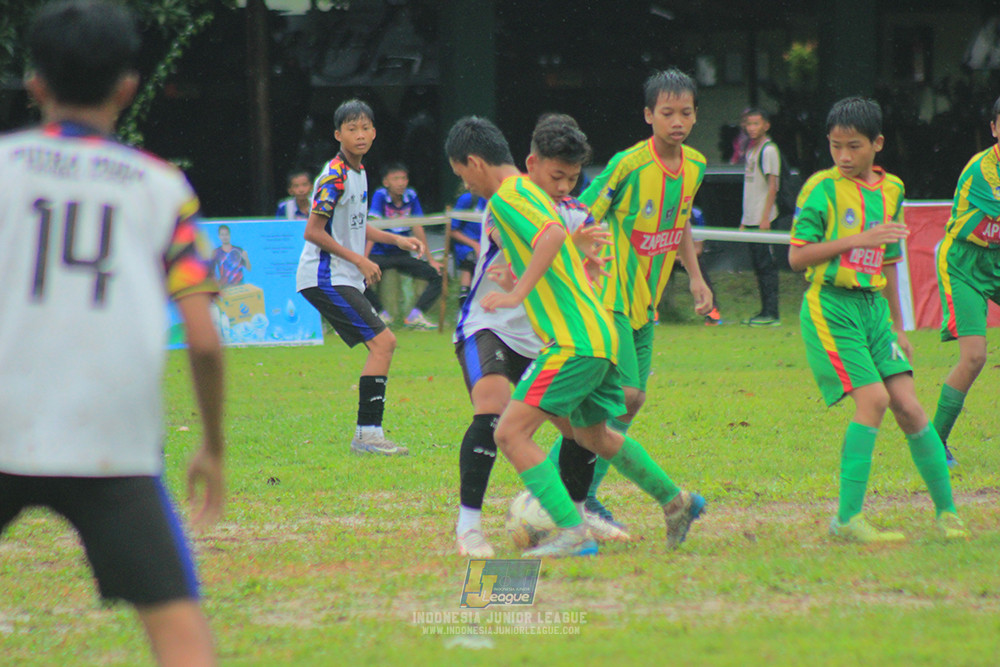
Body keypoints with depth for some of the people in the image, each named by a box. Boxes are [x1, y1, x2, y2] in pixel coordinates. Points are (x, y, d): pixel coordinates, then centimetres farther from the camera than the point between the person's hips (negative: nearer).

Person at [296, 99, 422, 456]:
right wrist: (359, 259, -18)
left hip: (344, 279, 10)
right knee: (381, 342, -16)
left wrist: (397, 239, 19)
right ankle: (368, 433, -16)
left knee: (384, 343, 12)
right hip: (325, 277, -10)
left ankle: (368, 434, 15)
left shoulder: (358, 172, 13)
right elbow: (313, 231, -20)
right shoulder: (335, 177, -16)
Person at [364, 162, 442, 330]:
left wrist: (430, 259, 4)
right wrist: (364, 259, -29)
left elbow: (417, 229, 2)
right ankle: (382, 314, -8)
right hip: (380, 253, -4)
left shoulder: (411, 196, -2)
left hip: (402, 255, 4)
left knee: (437, 275, -12)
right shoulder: (380, 196, -13)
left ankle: (415, 316, -3)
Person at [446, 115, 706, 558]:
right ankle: (676, 502, 41)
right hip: (599, 336, 10)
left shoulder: (507, 198, -12)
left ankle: (572, 533, -21)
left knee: (511, 433, -14)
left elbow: (554, 235, -30)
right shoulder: (530, 192, 18)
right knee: (592, 435, 30)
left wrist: (517, 295, -30)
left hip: (574, 342, -10)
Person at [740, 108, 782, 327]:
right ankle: (765, 311, 13)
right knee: (758, 265, 10)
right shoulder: (751, 150, 17)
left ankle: (772, 314, -9)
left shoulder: (769, 150, -9)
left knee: (766, 265, -9)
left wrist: (765, 218, -20)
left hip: (763, 219, -9)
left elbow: (772, 186, -14)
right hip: (751, 219, 9)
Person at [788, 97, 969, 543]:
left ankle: (946, 509, 9)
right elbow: (797, 256, -12)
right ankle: (847, 518, -13)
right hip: (830, 308, -5)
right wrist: (859, 239, -20)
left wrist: (897, 328, 24)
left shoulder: (892, 190, 12)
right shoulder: (822, 188, -6)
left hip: (873, 307, 5)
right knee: (872, 397, -17)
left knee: (907, 405, -2)